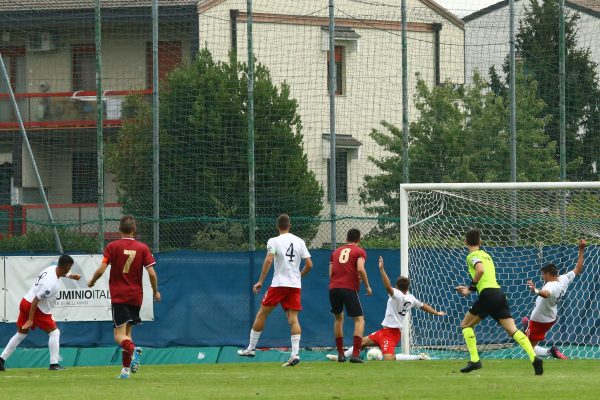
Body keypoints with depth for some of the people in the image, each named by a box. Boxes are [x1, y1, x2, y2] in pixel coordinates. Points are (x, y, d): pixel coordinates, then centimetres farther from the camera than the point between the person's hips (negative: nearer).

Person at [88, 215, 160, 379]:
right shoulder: (143, 248, 1)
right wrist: (155, 291, 11)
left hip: (118, 296, -3)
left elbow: (101, 269, -10)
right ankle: (126, 368, 13)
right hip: (136, 296, 3)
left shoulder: (112, 247, -4)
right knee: (127, 333, 17)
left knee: (119, 336, -6)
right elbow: (151, 273, -4)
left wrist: (92, 282, 9)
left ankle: (133, 349, -36)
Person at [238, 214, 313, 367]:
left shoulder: (274, 241, -2)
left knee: (261, 314, 9)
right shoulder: (299, 242, 9)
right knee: (293, 319, -1)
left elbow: (269, 260, -16)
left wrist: (260, 282, -13)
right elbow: (309, 264, 7)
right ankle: (295, 353, -16)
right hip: (296, 286, 3)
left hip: (278, 284, -3)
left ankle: (251, 348, 14)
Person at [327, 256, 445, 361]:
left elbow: (388, 287, -36)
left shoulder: (397, 295, -17)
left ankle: (419, 357, -21)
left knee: (389, 359, -26)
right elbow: (424, 306, 19)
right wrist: (436, 313, 36)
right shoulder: (411, 299, 7)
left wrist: (382, 269, -39)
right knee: (364, 341, 21)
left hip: (390, 332, -10)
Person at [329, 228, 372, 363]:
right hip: (349, 288, -5)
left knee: (338, 318, 23)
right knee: (359, 319, 2)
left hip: (333, 288, 5)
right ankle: (355, 354, -14)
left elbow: (331, 273, 15)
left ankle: (340, 354, 24)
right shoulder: (360, 252, 5)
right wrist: (367, 286, -1)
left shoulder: (336, 252, 20)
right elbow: (360, 269, -11)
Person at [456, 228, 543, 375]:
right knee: (512, 330, -3)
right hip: (499, 293, 7)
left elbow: (480, 270, -20)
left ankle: (474, 360, -1)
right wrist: (470, 289, 33)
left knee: (466, 325, 11)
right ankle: (534, 358, -23)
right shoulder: (486, 255, 27)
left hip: (488, 295, -7)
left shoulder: (472, 256, 2)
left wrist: (471, 287, -7)